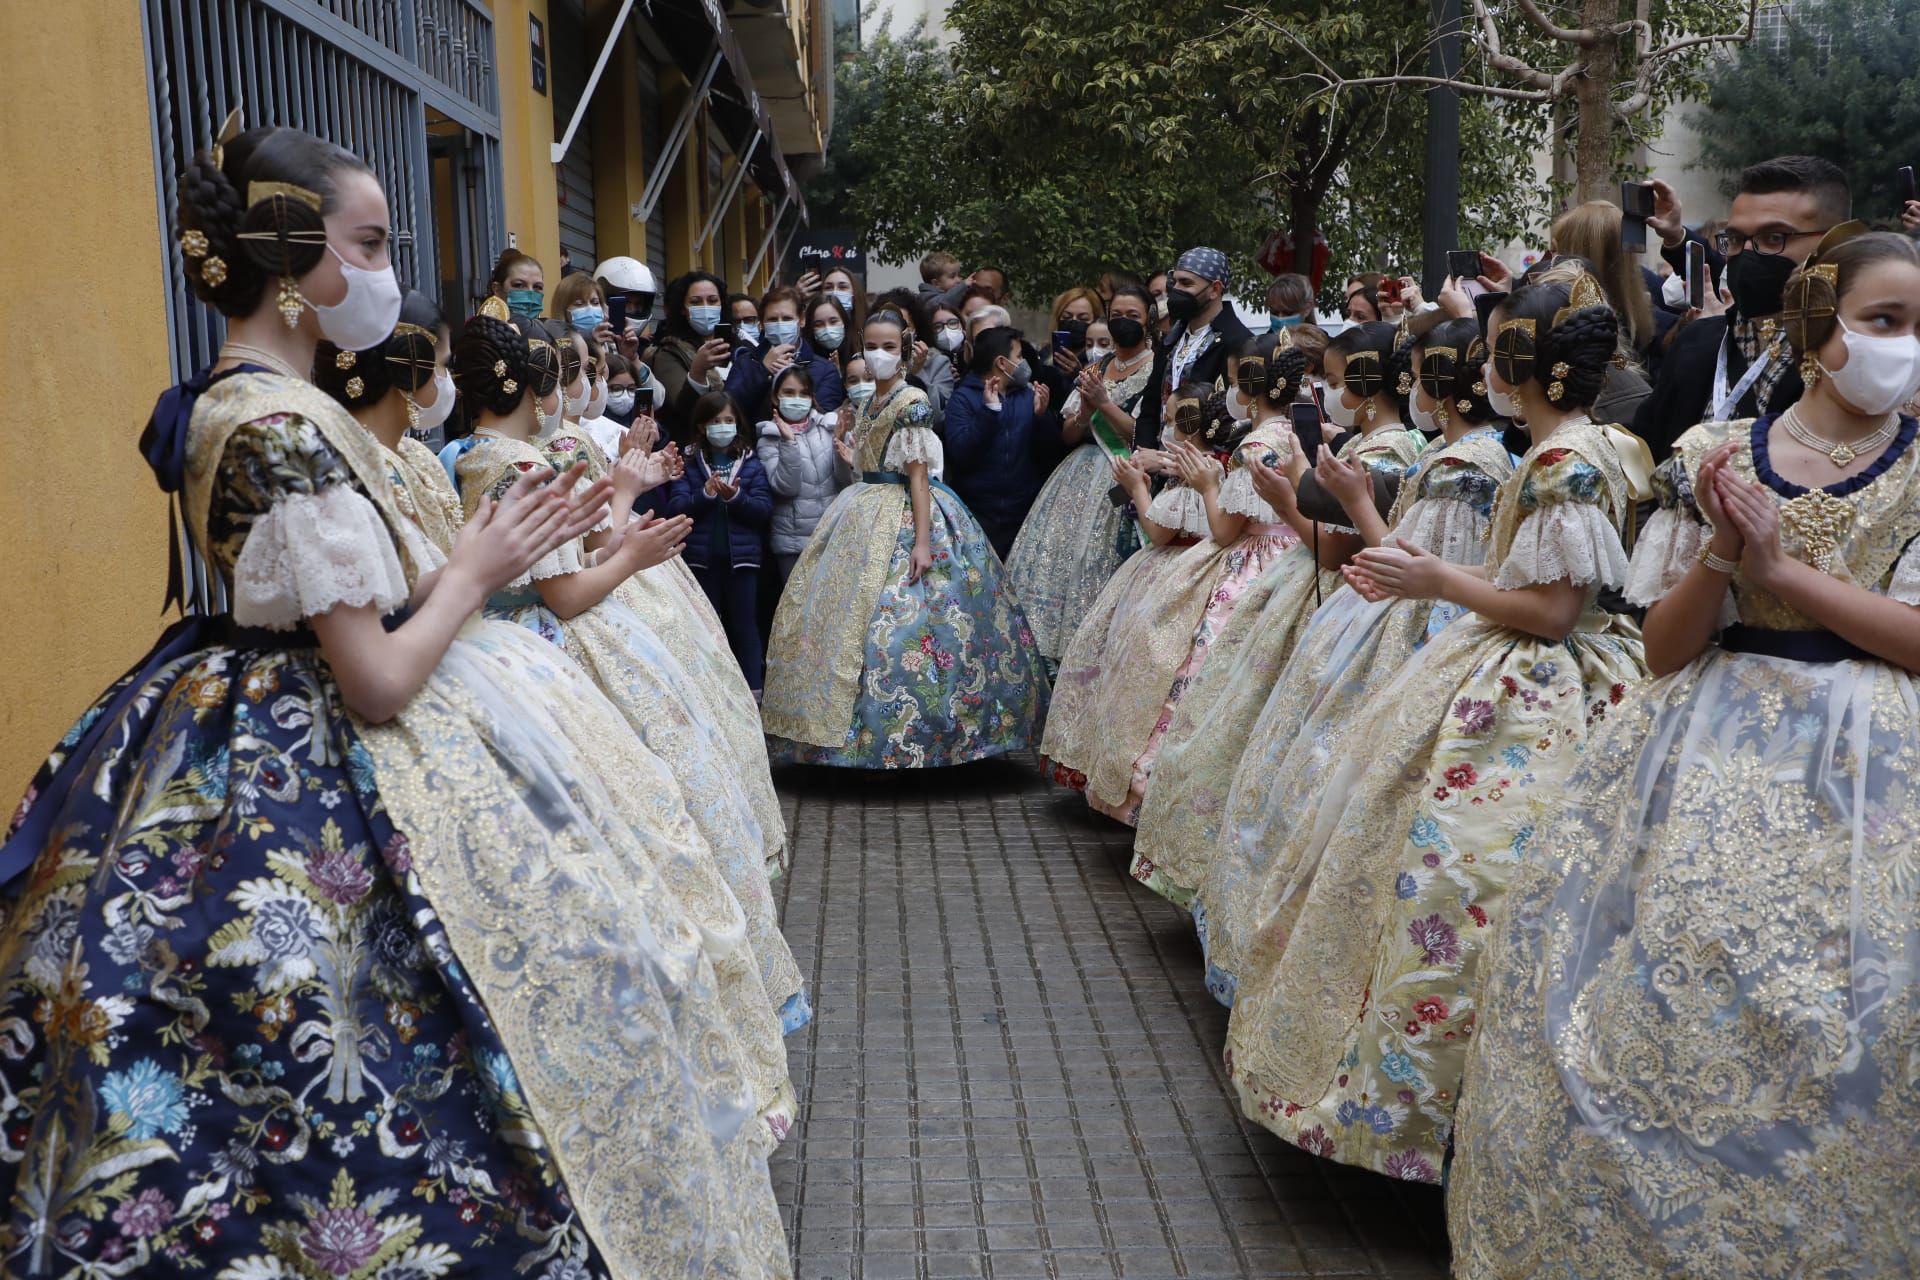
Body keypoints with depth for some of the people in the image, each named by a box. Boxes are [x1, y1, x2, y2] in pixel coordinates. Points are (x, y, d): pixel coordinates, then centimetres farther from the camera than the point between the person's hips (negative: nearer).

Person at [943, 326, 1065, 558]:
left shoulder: (1029, 394, 9)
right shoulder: (963, 397, -1)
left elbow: (1052, 452, 4)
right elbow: (959, 454, -14)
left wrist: (1042, 415, -12)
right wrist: (989, 410, -19)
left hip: (1027, 512, 3)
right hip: (979, 513, -3)